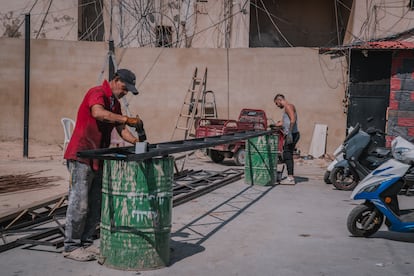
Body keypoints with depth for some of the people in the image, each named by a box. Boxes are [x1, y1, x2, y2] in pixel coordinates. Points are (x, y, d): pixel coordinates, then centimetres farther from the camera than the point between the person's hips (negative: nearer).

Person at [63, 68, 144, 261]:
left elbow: (121, 129, 14)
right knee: (79, 203, -6)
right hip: (81, 156, -9)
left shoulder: (115, 103, 18)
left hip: (98, 159, 9)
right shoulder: (97, 93, -11)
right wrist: (128, 119, -32)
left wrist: (136, 141, -4)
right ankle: (71, 246, 3)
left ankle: (86, 243, 18)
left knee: (95, 205, 10)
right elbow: (98, 113, -32)